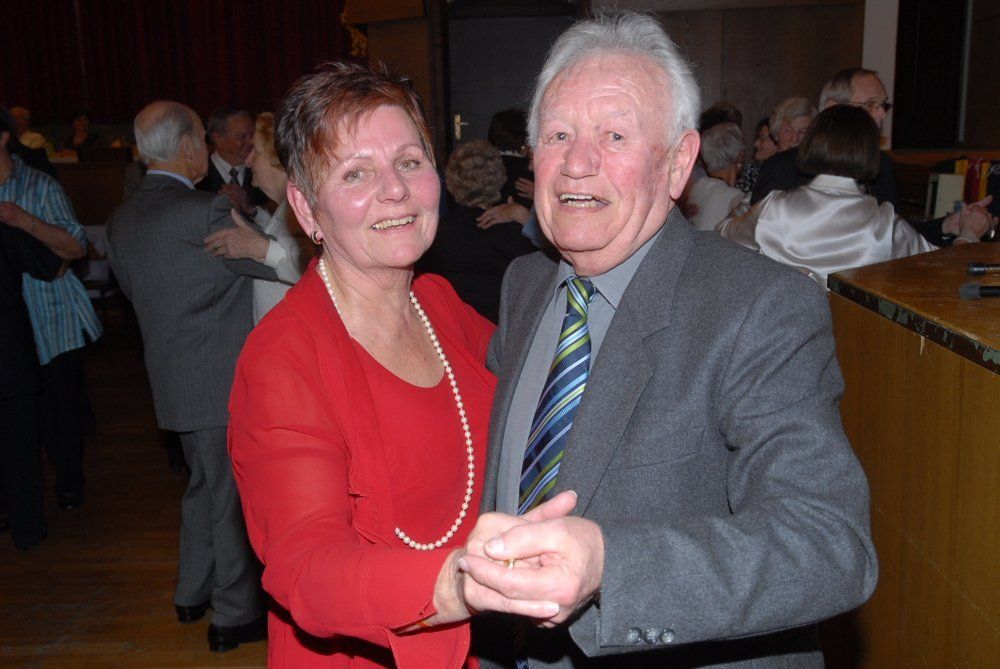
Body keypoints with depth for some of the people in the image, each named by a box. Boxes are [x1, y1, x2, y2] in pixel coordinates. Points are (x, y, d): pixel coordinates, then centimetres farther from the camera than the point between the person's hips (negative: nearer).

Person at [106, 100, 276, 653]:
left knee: (205, 483, 25)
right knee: (234, 497, 5)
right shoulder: (203, 213, -20)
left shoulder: (121, 220, 6)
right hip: (223, 381, -8)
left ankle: (192, 593, 38)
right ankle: (235, 616, 18)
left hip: (173, 378, 9)